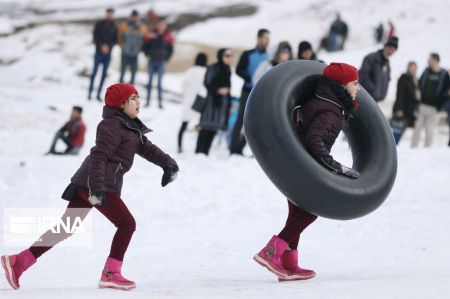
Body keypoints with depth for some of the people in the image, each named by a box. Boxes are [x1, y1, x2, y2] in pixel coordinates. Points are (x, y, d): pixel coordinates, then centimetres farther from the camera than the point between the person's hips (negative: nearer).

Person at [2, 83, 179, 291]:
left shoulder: (130, 127, 21)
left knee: (66, 228, 9)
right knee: (126, 224, -5)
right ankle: (110, 274, 0)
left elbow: (147, 148, 22)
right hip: (97, 184, -10)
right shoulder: (112, 125, -10)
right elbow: (99, 156, -19)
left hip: (87, 184, 10)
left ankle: (19, 261, 8)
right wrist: (97, 187, -29)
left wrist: (168, 163, 6)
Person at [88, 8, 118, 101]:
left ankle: (99, 94, 6)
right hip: (99, 52, -2)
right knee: (94, 72, -4)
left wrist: (109, 46, -11)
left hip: (108, 53, 2)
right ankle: (90, 92, 2)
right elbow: (95, 36, -3)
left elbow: (115, 39, 6)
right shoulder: (100, 24, 0)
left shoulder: (114, 27, 6)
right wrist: (102, 46, -15)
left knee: (104, 74, 1)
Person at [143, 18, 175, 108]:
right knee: (150, 81, 6)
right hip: (152, 61, 1)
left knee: (159, 82, -2)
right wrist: (148, 54, -4)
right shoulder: (152, 35, -1)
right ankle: (148, 100, 11)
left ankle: (160, 102, 1)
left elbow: (170, 50, 6)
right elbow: (145, 45, 7)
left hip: (161, 62, -1)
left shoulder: (168, 37, -1)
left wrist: (166, 59, -2)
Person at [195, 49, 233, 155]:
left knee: (214, 128, 5)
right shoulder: (213, 68, -6)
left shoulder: (227, 70, 15)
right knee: (206, 128, -9)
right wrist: (218, 90, -25)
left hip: (223, 102, 7)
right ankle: (199, 151, -7)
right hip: (212, 100, -7)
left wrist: (229, 103, 17)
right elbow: (207, 84, -11)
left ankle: (205, 152, 8)